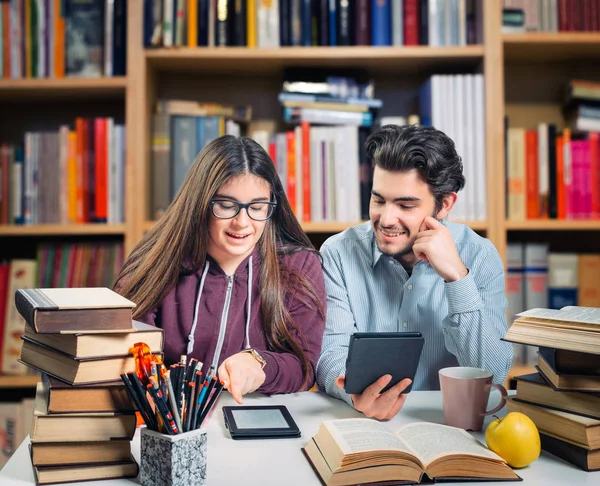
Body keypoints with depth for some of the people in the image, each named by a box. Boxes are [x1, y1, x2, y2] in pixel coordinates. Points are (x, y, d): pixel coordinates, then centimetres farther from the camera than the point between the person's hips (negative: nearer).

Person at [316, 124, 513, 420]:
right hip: (357, 419, 0)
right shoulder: (339, 253, -4)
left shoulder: (479, 256, -4)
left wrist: (456, 276, -20)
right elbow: (331, 353, -11)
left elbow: (493, 375, -11)